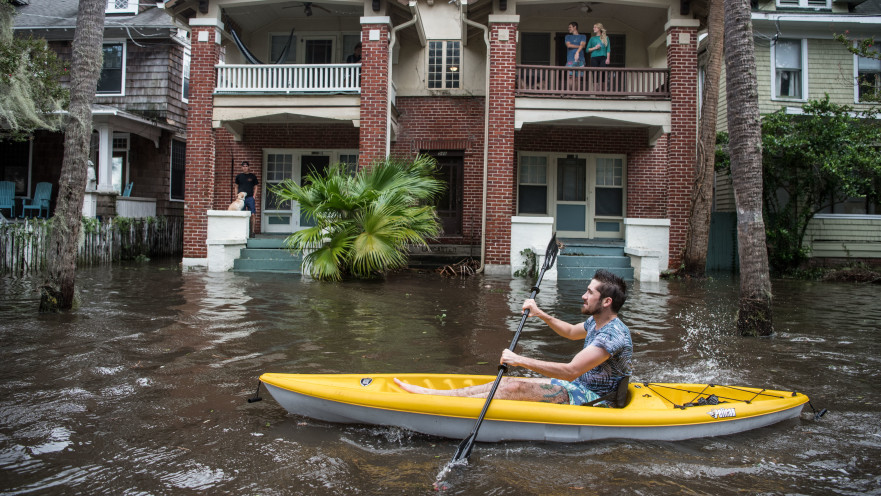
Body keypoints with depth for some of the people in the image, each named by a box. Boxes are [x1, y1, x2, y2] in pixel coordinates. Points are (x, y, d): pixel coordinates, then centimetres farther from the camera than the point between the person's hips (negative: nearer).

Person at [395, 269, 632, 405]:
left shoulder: (613, 334, -24)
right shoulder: (596, 322, 7)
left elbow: (571, 371, -32)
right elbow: (571, 332, 31)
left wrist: (521, 360, -30)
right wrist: (540, 314, 18)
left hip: (594, 400, -9)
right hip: (582, 387, 9)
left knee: (515, 388, -20)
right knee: (509, 383, -2)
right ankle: (429, 393, -3)